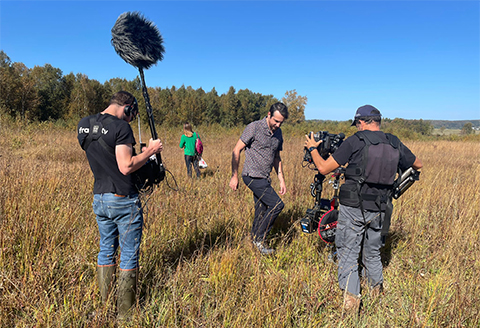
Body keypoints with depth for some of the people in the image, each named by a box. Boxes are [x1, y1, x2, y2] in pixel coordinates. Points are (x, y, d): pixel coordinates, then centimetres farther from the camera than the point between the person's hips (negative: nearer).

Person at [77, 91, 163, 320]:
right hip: (123, 201, -7)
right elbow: (126, 167, -23)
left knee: (106, 251, 20)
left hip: (99, 199, 7)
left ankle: (103, 307, 31)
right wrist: (150, 150, -11)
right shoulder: (120, 127, -17)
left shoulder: (83, 125, 7)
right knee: (129, 256, 6)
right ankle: (124, 313, 17)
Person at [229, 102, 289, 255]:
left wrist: (281, 180, 14)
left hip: (264, 179, 7)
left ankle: (255, 239, 27)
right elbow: (236, 151, -9)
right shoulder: (254, 128, -12)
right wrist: (234, 176, -10)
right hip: (253, 176, -7)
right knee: (277, 204, -12)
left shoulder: (278, 133, 10)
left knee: (261, 213, 11)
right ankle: (259, 238, 2)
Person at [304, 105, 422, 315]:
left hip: (353, 208, -5)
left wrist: (313, 149, 6)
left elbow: (323, 168, -11)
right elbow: (418, 165, 22)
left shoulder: (355, 141, -11)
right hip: (379, 210, 5)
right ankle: (378, 293, 40)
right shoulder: (395, 144, 4)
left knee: (348, 254, 6)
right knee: (373, 253, 23)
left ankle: (351, 301, 3)